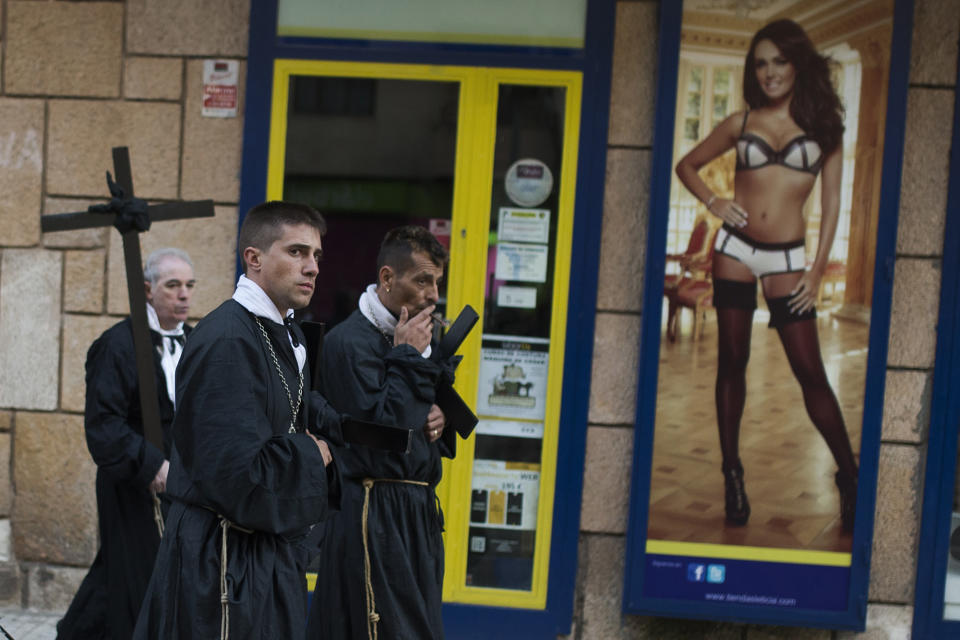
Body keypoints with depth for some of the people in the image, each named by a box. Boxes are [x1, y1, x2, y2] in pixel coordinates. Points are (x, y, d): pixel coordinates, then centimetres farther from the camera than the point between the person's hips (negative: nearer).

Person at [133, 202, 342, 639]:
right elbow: (240, 472, -27)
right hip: (227, 564, -10)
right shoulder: (227, 342, -21)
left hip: (274, 551, 10)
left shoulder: (286, 335, 11)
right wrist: (310, 455, -12)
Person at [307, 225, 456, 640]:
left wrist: (441, 419, 2)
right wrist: (407, 357, -15)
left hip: (417, 511, 9)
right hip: (376, 514, -9)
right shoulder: (349, 341, -14)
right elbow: (381, 427, -21)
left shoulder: (412, 338, 14)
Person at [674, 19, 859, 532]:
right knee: (732, 361, 5)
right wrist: (712, 202, -2)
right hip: (735, 249, 2)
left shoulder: (824, 125, 3)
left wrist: (817, 271, -3)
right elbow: (687, 166, 17)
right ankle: (732, 475, 14)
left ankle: (850, 478, 5)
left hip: (786, 258, -2)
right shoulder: (741, 123, 6)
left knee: (810, 371, -4)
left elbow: (831, 203, 2)